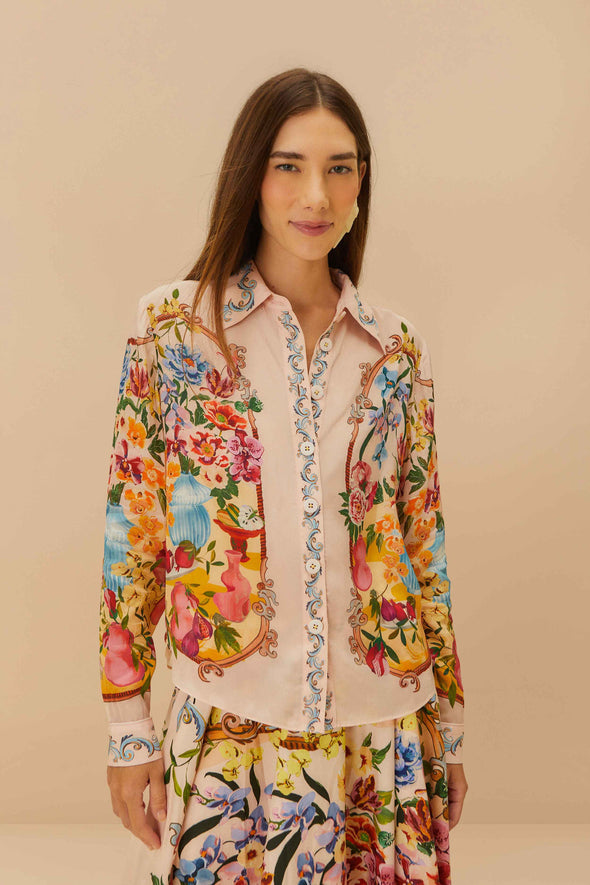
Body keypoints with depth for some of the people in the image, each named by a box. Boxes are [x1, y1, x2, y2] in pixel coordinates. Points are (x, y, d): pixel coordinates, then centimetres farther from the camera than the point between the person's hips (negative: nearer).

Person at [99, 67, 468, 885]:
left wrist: (448, 720, 11)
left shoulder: (396, 348, 2)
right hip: (228, 731, -2)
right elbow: (131, 530, -3)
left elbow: (424, 540, 7)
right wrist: (129, 725, -2)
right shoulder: (173, 326, -5)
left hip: (380, 738, 2)